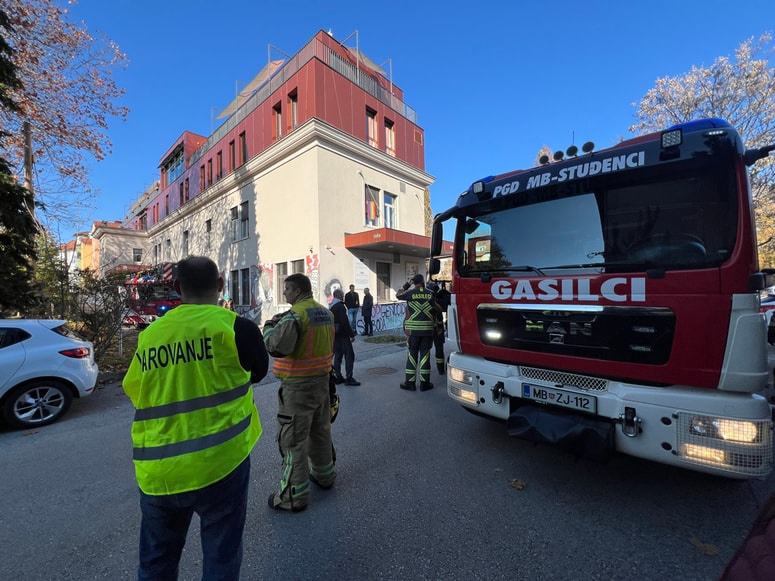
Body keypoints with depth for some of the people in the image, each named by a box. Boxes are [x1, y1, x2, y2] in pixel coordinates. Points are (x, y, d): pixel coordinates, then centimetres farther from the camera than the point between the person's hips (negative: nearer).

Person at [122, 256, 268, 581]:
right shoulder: (235, 326, -13)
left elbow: (134, 392, 12)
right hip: (218, 463, -4)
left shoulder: (149, 335, 0)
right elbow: (258, 371, 3)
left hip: (157, 472, 4)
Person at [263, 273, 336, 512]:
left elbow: (276, 347, -28)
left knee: (293, 440, 7)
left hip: (298, 386, -8)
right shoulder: (326, 312, 6)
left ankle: (294, 496, 21)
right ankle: (324, 475, 42)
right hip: (322, 380, 8)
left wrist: (269, 326, -9)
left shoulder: (295, 315, -19)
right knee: (321, 431, 24)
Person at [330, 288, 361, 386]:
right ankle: (349, 378, -2)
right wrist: (352, 334, -16)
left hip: (335, 335, 9)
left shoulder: (332, 307, 12)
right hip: (342, 335, -9)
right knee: (349, 355, -3)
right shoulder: (340, 306, -16)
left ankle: (338, 376, 19)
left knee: (337, 355, 13)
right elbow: (345, 322, -21)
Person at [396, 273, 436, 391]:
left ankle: (410, 382, 12)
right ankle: (424, 383, 13)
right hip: (427, 329, 1)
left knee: (412, 354, 7)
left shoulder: (410, 293, -3)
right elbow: (435, 311, 3)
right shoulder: (430, 294, 1)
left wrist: (407, 284, 17)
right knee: (425, 355, 7)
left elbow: (397, 295, 15)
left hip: (413, 329, -1)